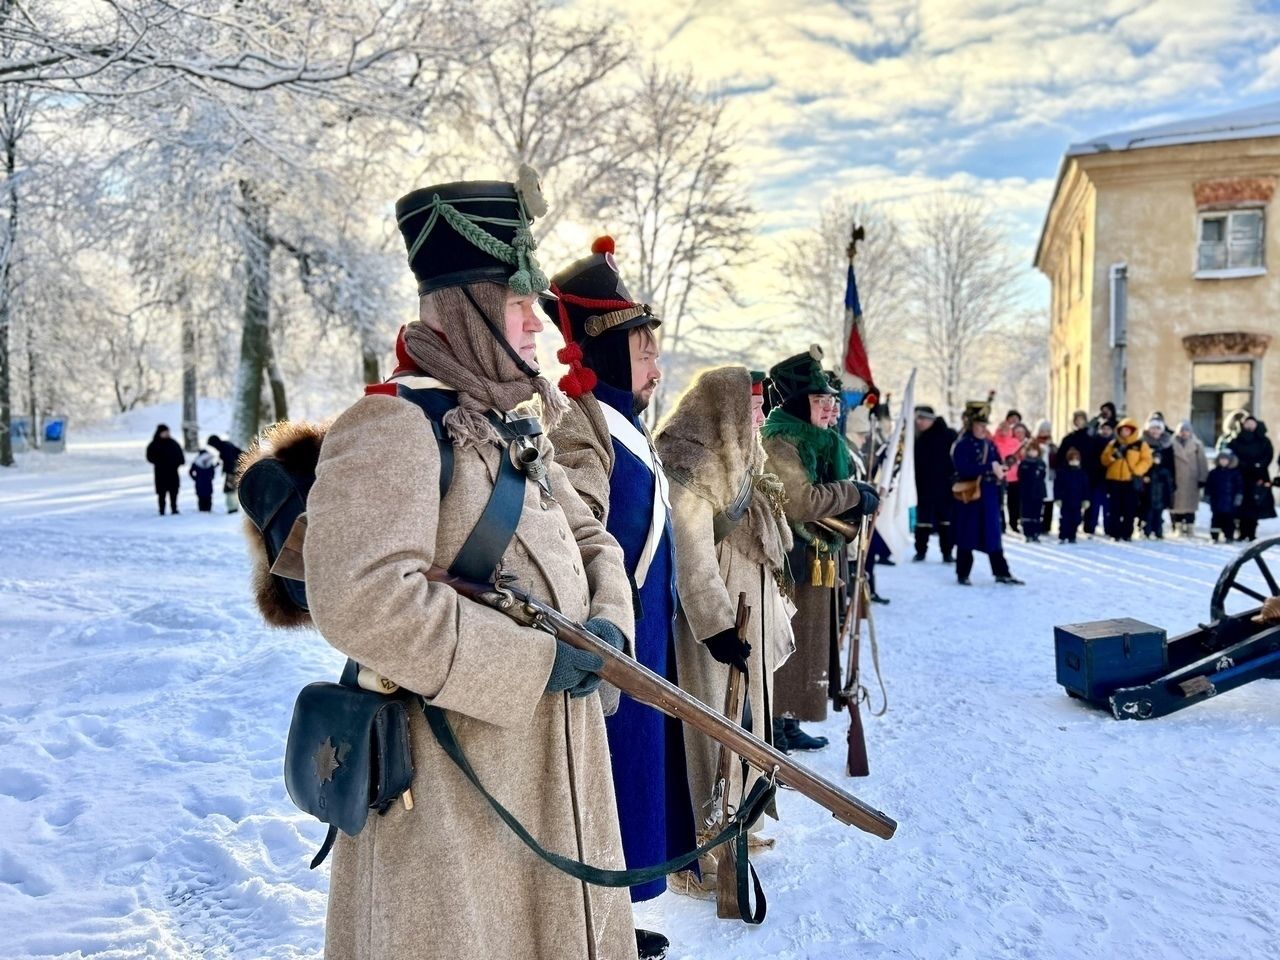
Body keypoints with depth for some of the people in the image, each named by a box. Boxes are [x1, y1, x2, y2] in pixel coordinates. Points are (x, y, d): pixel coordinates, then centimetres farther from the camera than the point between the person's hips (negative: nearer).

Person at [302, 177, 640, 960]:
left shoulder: (514, 431, 10)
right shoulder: (394, 425, -18)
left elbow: (592, 540, 17)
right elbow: (360, 601, -31)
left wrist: (608, 625, -5)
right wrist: (538, 661, -24)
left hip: (549, 763, 8)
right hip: (450, 785, -8)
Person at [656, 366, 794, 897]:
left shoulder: (737, 464, 15)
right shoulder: (690, 468, -16)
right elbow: (693, 560, -22)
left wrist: (774, 618, 23)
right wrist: (717, 625, -27)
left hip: (751, 621, 10)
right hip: (714, 626, -9)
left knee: (744, 727, 17)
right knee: (710, 733, -2)